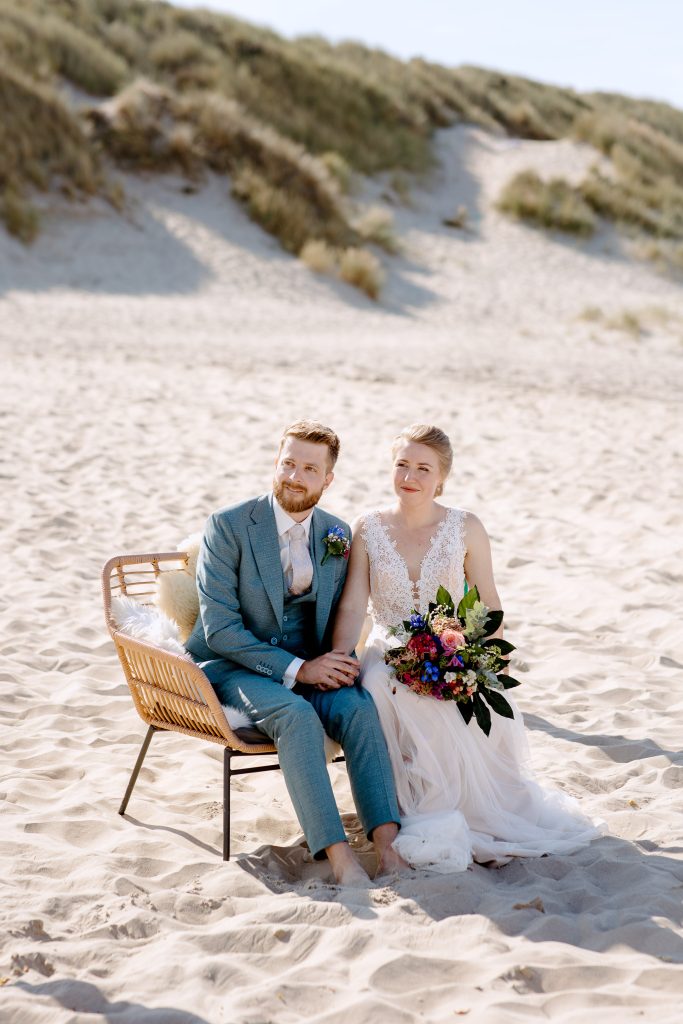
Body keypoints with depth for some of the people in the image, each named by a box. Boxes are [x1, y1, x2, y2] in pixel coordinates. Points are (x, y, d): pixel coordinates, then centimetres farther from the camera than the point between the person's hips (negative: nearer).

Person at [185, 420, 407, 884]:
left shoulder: (337, 534, 6)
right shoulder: (229, 525, -9)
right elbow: (219, 628, -14)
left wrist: (340, 663, -8)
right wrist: (296, 669, -22)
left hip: (308, 667, 4)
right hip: (235, 667, -4)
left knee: (360, 707, -27)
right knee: (298, 716, -34)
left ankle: (389, 847, -34)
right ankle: (340, 859, -37)